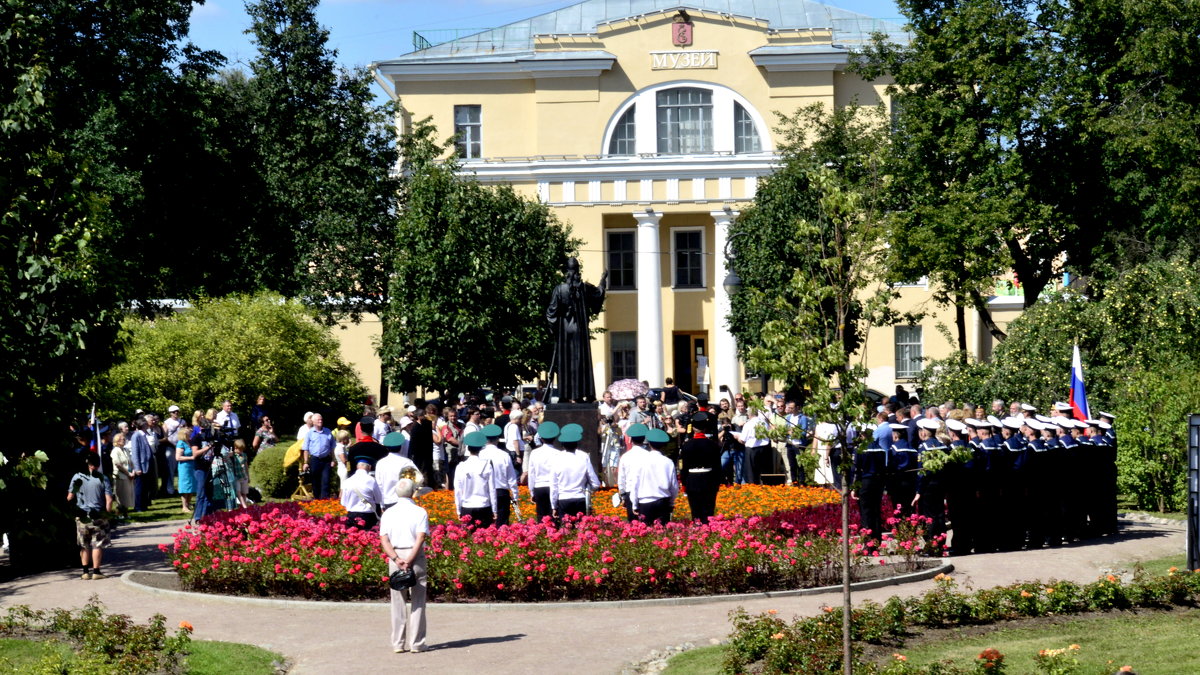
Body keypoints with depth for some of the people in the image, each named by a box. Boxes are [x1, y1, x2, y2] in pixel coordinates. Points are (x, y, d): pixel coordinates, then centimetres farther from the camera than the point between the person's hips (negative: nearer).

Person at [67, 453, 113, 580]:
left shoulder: (77, 477, -3)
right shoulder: (103, 478, -6)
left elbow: (70, 497, 0)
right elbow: (109, 500, -9)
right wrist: (107, 513, 5)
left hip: (82, 516, 2)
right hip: (98, 516, -2)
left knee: (84, 545, 12)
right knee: (98, 544, 5)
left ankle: (86, 571, 12)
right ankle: (96, 571, 4)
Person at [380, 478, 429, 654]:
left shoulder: (388, 513, 6)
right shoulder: (420, 512, -3)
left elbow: (384, 540, -5)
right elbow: (420, 538, -15)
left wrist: (396, 559, -12)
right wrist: (409, 560, -18)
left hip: (395, 556, 2)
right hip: (416, 556, -2)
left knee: (398, 602, 8)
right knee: (417, 602, 4)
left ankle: (398, 643, 8)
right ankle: (416, 643, 2)